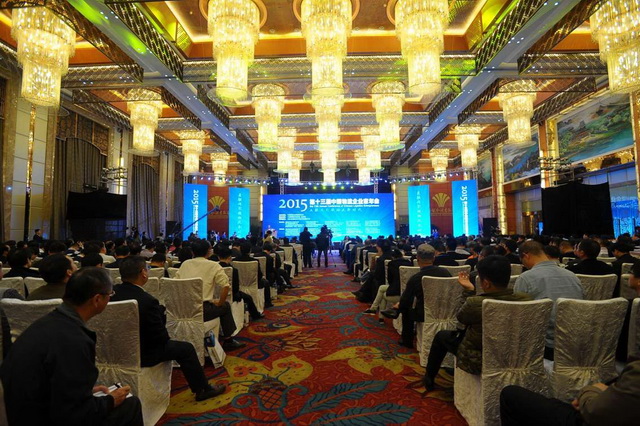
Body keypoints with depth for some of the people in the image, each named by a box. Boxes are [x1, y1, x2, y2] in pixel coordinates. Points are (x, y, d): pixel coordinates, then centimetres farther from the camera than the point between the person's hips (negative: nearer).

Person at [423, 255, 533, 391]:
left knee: (441, 335, 22)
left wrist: (469, 290, -3)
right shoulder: (526, 299, -19)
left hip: (477, 362, -5)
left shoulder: (475, 303, -33)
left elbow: (460, 317, -9)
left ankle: (429, 379, 41)